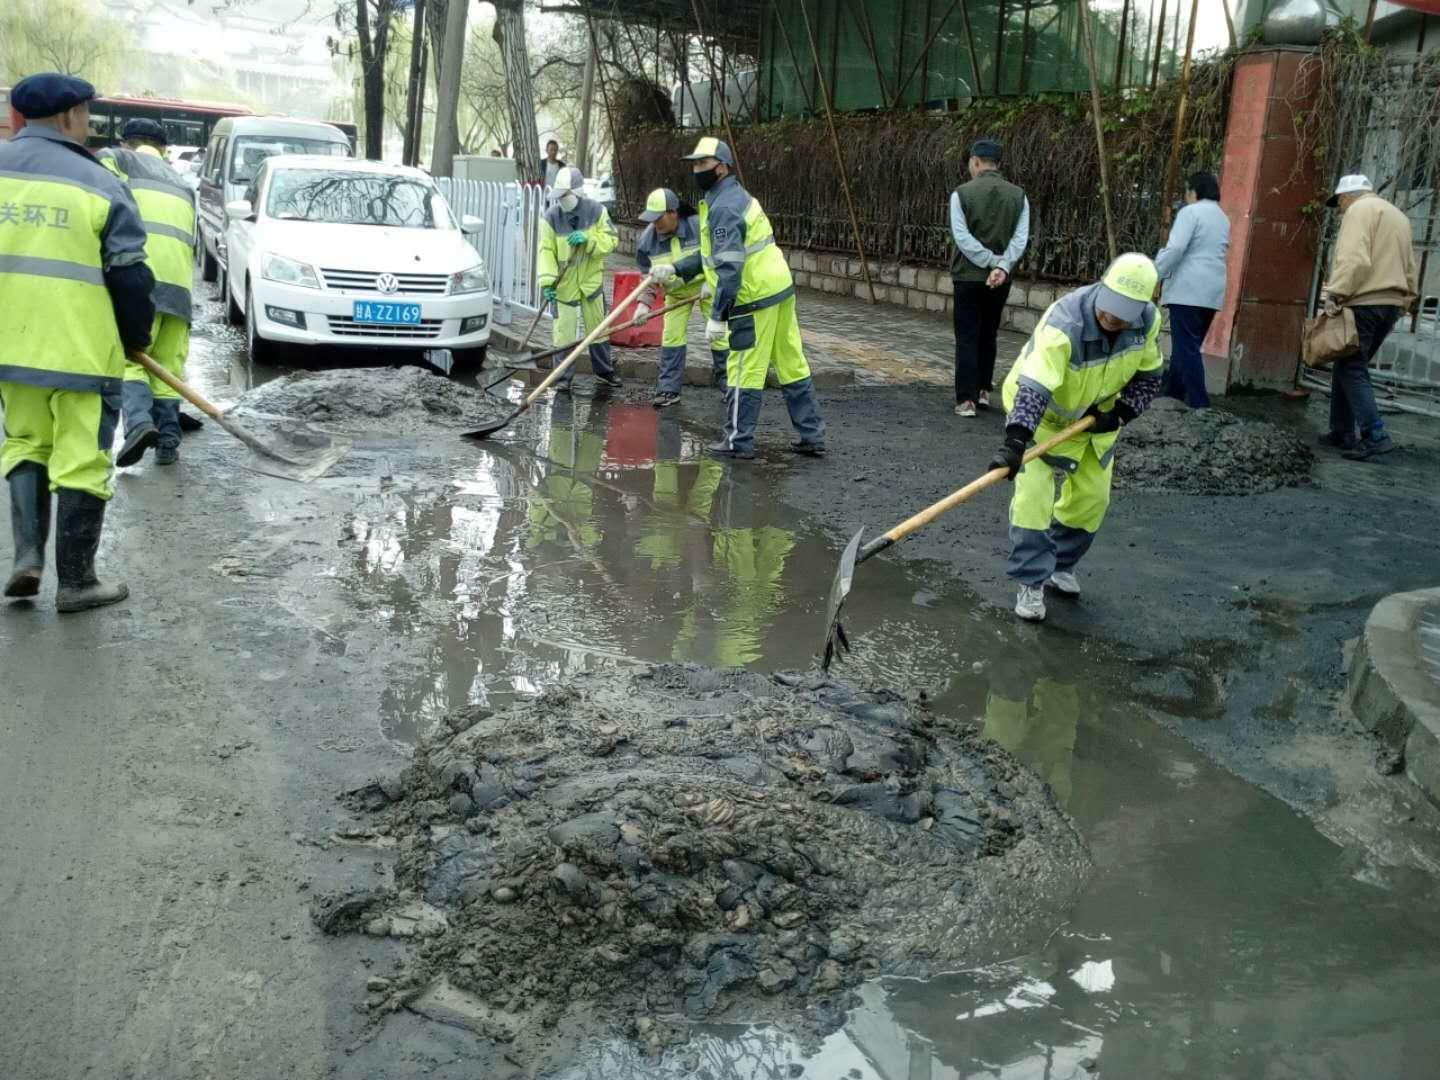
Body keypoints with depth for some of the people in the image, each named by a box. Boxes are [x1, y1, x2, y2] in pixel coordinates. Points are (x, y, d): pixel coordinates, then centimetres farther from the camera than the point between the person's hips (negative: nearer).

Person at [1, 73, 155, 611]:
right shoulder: (99, 184, -7)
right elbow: (130, 278, -5)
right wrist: (137, 339, 10)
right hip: (82, 349, -4)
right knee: (80, 462, 3)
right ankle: (75, 581, 10)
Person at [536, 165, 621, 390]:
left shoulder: (596, 211, -7)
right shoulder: (551, 217, -12)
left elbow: (611, 239, -6)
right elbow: (546, 251, -14)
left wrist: (588, 239, -24)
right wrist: (547, 280, -24)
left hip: (591, 279, 2)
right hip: (564, 283, -2)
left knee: (598, 326, 14)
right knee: (563, 330, -3)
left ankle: (604, 371, 29)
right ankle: (564, 376, 8)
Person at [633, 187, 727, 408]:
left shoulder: (699, 226, -28)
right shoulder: (647, 239, -18)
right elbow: (649, 275, -7)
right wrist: (645, 303, -18)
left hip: (705, 286, -2)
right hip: (676, 292, 3)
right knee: (671, 336, -1)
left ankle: (727, 382, 14)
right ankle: (669, 388, 6)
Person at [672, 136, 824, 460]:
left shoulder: (724, 207, -16)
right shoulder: (735, 196, 17)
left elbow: (730, 267, -23)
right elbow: (714, 254, 25)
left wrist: (717, 316, -22)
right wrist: (674, 270, 25)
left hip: (755, 299, -10)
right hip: (780, 289, 10)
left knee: (745, 371, 0)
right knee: (792, 364, 12)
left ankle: (738, 441, 8)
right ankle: (811, 435, 18)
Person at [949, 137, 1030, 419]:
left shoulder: (962, 194, -7)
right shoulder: (1018, 195, 4)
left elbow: (962, 237, -15)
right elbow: (1020, 239, -7)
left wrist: (991, 261, -13)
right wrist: (1002, 266, -15)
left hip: (968, 276, -3)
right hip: (1001, 279, 3)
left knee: (967, 339, 1)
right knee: (988, 336, 19)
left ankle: (966, 400, -2)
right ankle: (983, 390, 23)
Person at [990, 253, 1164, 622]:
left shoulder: (1148, 321, -19)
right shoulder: (1063, 324, -39)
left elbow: (1148, 376, -2)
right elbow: (1033, 387, -48)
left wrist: (1121, 412, -18)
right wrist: (1014, 441, -58)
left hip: (1096, 418, 6)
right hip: (1043, 414, -6)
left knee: (1092, 497, 11)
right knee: (1033, 496, -15)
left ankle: (1060, 565, 33)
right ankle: (1032, 583, -3)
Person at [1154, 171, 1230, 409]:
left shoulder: (1191, 211, -6)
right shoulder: (1223, 218, 21)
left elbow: (1175, 249, -17)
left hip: (1188, 291, -8)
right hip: (1212, 292, 8)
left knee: (1186, 349, -9)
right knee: (1187, 347, 14)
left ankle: (1199, 408, -14)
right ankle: (1171, 397, 20)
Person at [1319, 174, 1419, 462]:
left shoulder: (1360, 209, -4)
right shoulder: (1399, 216, 24)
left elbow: (1354, 258, -19)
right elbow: (1409, 269, 22)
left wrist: (1335, 293, -22)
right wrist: (1405, 302, 23)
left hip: (1363, 303, -9)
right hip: (1391, 305, 9)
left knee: (1351, 369, -8)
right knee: (1349, 366, 15)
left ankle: (1375, 435, -16)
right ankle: (1343, 432, 16)